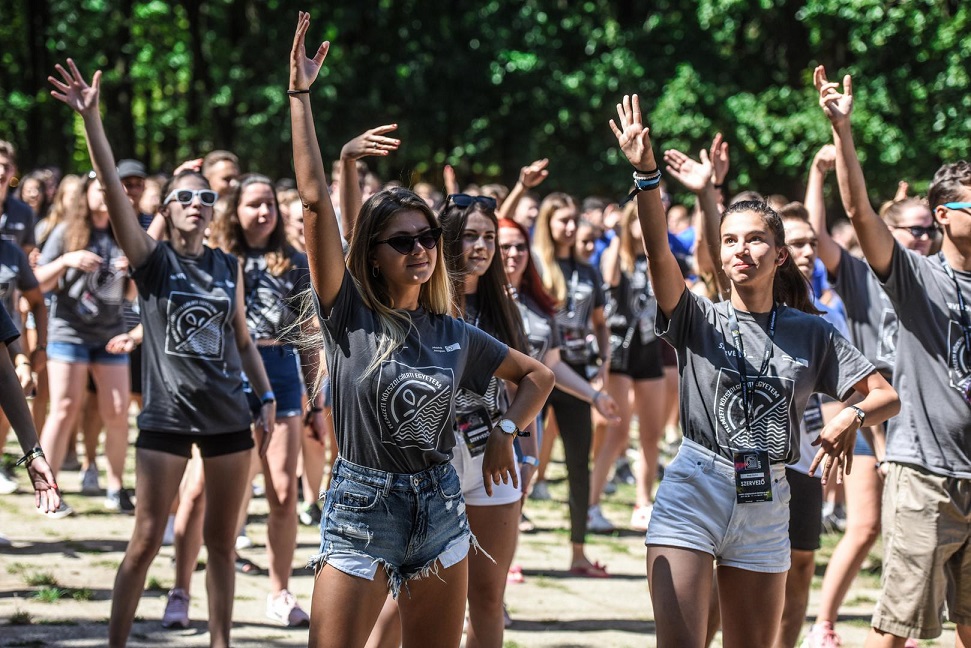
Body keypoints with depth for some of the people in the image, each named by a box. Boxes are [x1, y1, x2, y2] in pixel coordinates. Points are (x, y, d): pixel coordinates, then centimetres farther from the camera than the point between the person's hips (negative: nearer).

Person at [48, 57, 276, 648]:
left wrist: (267, 398, 9)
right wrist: (91, 117, -26)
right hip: (166, 416, -3)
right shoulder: (152, 258, -2)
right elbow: (113, 187, -15)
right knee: (147, 539, -2)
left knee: (222, 540, 8)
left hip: (228, 416, 3)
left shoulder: (229, 267, 8)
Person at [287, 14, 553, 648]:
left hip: (439, 509, 4)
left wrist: (506, 431, 6)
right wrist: (301, 96, -16)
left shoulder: (454, 334, 6)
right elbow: (315, 200, -13)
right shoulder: (349, 315, -4)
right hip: (360, 508, -3)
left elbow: (537, 373, 22)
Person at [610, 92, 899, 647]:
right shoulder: (700, 320, 3)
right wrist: (646, 173, -28)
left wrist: (852, 417, -18)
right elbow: (659, 251, -14)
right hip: (693, 496, -2)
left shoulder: (811, 333, 7)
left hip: (766, 504, 2)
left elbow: (888, 395, 4)